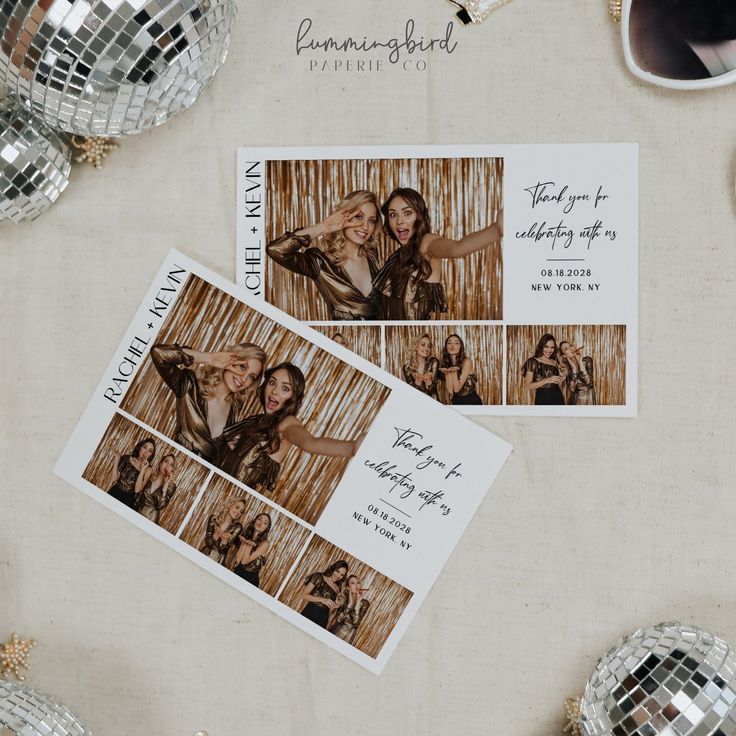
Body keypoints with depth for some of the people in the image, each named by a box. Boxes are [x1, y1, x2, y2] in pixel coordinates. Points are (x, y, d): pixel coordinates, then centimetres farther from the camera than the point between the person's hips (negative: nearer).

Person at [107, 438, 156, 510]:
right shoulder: (126, 458, 4)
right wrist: (116, 460, -7)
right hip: (113, 493, 1)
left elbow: (137, 489, -11)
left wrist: (142, 470, -15)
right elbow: (114, 478, -2)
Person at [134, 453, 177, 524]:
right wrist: (143, 470, -11)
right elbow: (137, 490, -10)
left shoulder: (171, 486, -1)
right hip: (136, 512, 1)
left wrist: (166, 484, -13)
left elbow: (160, 506, -13)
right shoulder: (150, 474, 4)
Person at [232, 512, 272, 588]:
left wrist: (248, 545, -22)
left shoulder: (264, 543, -14)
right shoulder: (246, 536, 2)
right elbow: (237, 560, -8)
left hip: (250, 578, -4)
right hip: (236, 573, 4)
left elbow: (244, 561, -15)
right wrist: (244, 543, -15)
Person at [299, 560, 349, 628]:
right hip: (308, 614, -3)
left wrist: (338, 604, -2)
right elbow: (304, 595, -8)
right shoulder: (319, 577, 0)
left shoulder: (337, 589, 12)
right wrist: (323, 600, -15)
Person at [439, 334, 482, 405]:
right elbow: (450, 390, -7)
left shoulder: (466, 361, -12)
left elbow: (457, 388, -14)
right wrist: (447, 372, -18)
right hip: (456, 402, 4)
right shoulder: (446, 363, 2)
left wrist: (453, 371, -24)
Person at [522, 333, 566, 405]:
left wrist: (560, 380, 0)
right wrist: (547, 380, -19)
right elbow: (528, 386, -11)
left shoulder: (555, 363, 13)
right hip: (543, 399, -5)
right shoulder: (533, 362, -4)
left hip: (558, 398, 5)